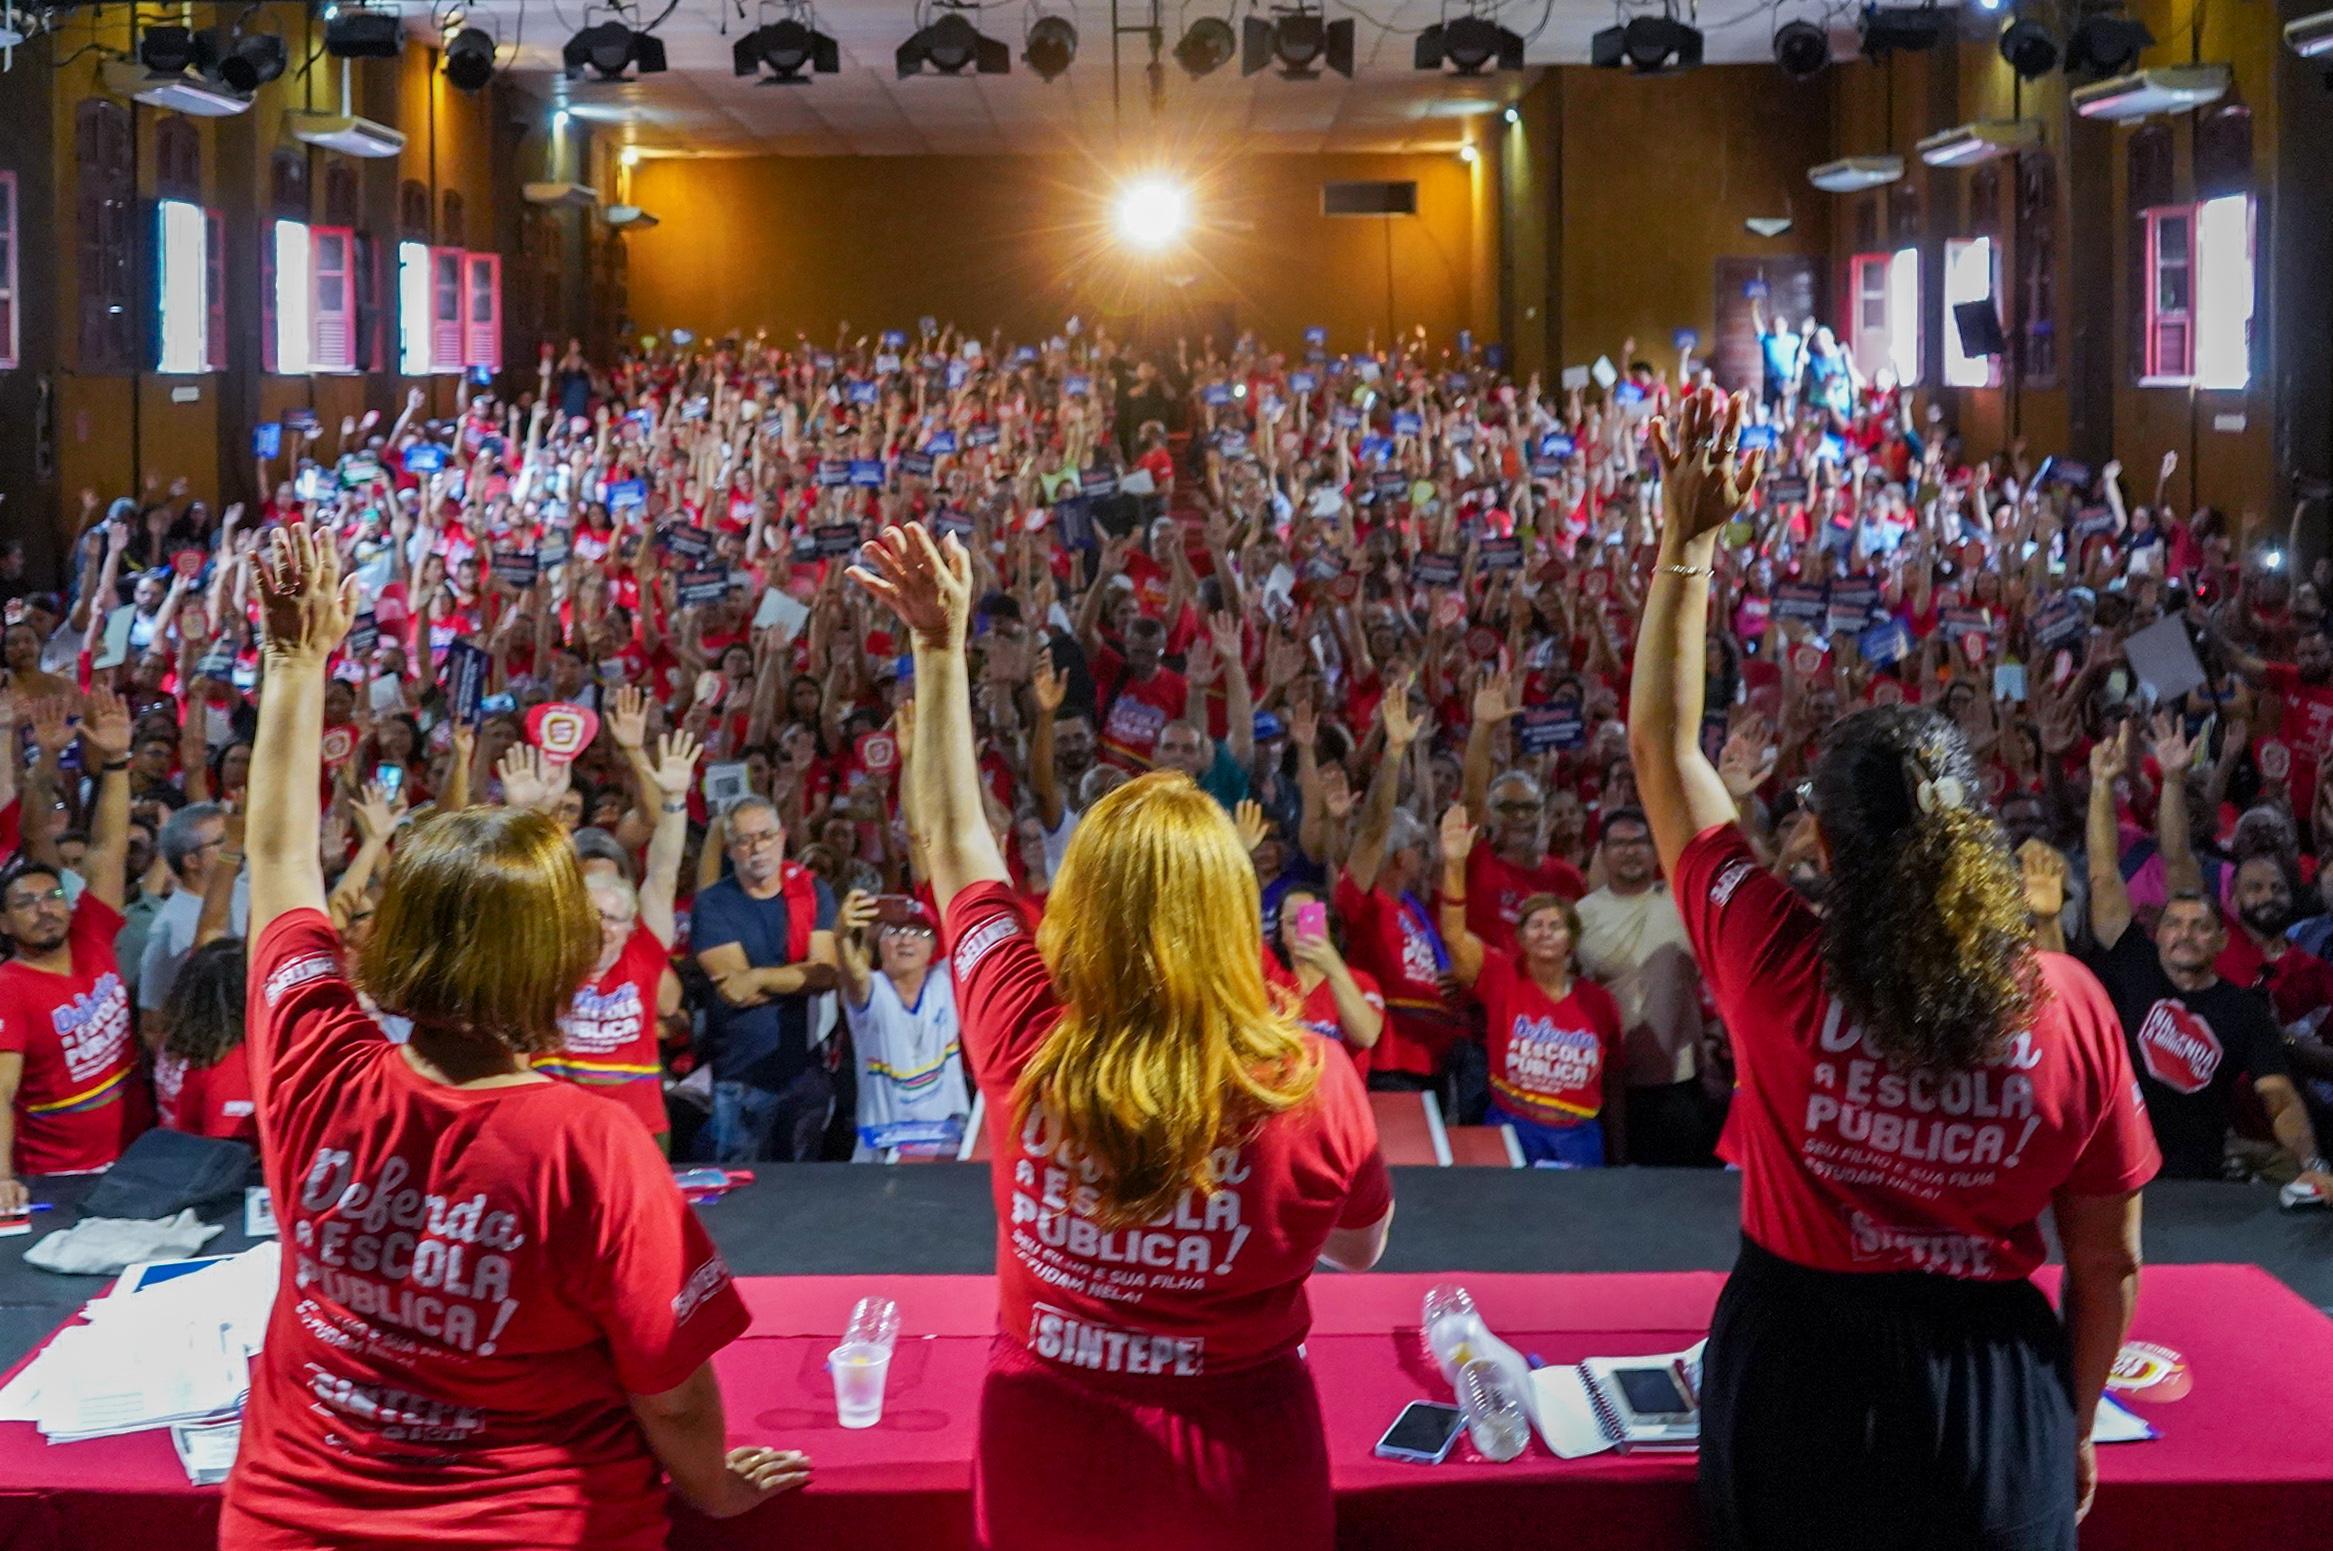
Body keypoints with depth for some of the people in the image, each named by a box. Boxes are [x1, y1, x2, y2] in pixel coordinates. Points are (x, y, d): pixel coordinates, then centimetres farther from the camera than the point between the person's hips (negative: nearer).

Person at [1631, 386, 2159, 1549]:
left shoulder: (1778, 966, -18)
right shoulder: (2070, 1007, -15)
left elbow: (1662, 744, -5)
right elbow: (2108, 1260, -4)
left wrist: (1689, 543, 0)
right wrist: (2072, 1428, 12)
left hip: (1795, 1382, 0)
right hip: (2000, 1404, 0)